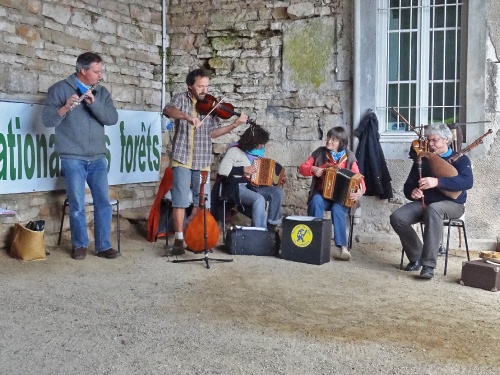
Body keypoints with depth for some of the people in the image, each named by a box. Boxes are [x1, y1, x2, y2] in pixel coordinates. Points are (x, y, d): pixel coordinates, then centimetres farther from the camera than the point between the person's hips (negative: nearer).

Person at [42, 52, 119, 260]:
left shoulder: (102, 92, 10)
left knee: (103, 202, 2)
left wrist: (93, 103, -18)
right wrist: (65, 108, -27)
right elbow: (47, 119, -9)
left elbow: (112, 118, -4)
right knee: (77, 205, 0)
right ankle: (80, 245, 15)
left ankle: (104, 245, 10)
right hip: (72, 158, -3)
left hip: (98, 158, 4)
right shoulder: (61, 88, -1)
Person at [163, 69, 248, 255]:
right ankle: (179, 238, 0)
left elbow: (213, 132, 0)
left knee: (200, 200, 8)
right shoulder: (181, 99, 0)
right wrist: (187, 117, -39)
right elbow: (168, 110, -22)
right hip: (182, 158, -3)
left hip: (203, 160, 3)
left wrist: (235, 125, -12)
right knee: (181, 199, -5)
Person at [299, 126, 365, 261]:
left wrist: (360, 191, -25)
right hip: (321, 193, 1)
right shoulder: (320, 152, 3)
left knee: (337, 209, -33)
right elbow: (302, 168, 6)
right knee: (316, 202, -34)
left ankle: (341, 246, -31)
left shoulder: (348, 157, 0)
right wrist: (313, 169, -16)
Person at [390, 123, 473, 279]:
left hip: (451, 204, -4)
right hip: (424, 202, 5)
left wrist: (437, 182, -33)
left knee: (433, 209, -41)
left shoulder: (460, 159, 1)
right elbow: (408, 185, 11)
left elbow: (467, 181, -20)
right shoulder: (422, 160, 13)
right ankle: (416, 257, -4)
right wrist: (412, 192, -16)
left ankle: (429, 264, -39)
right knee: (397, 217, -23)